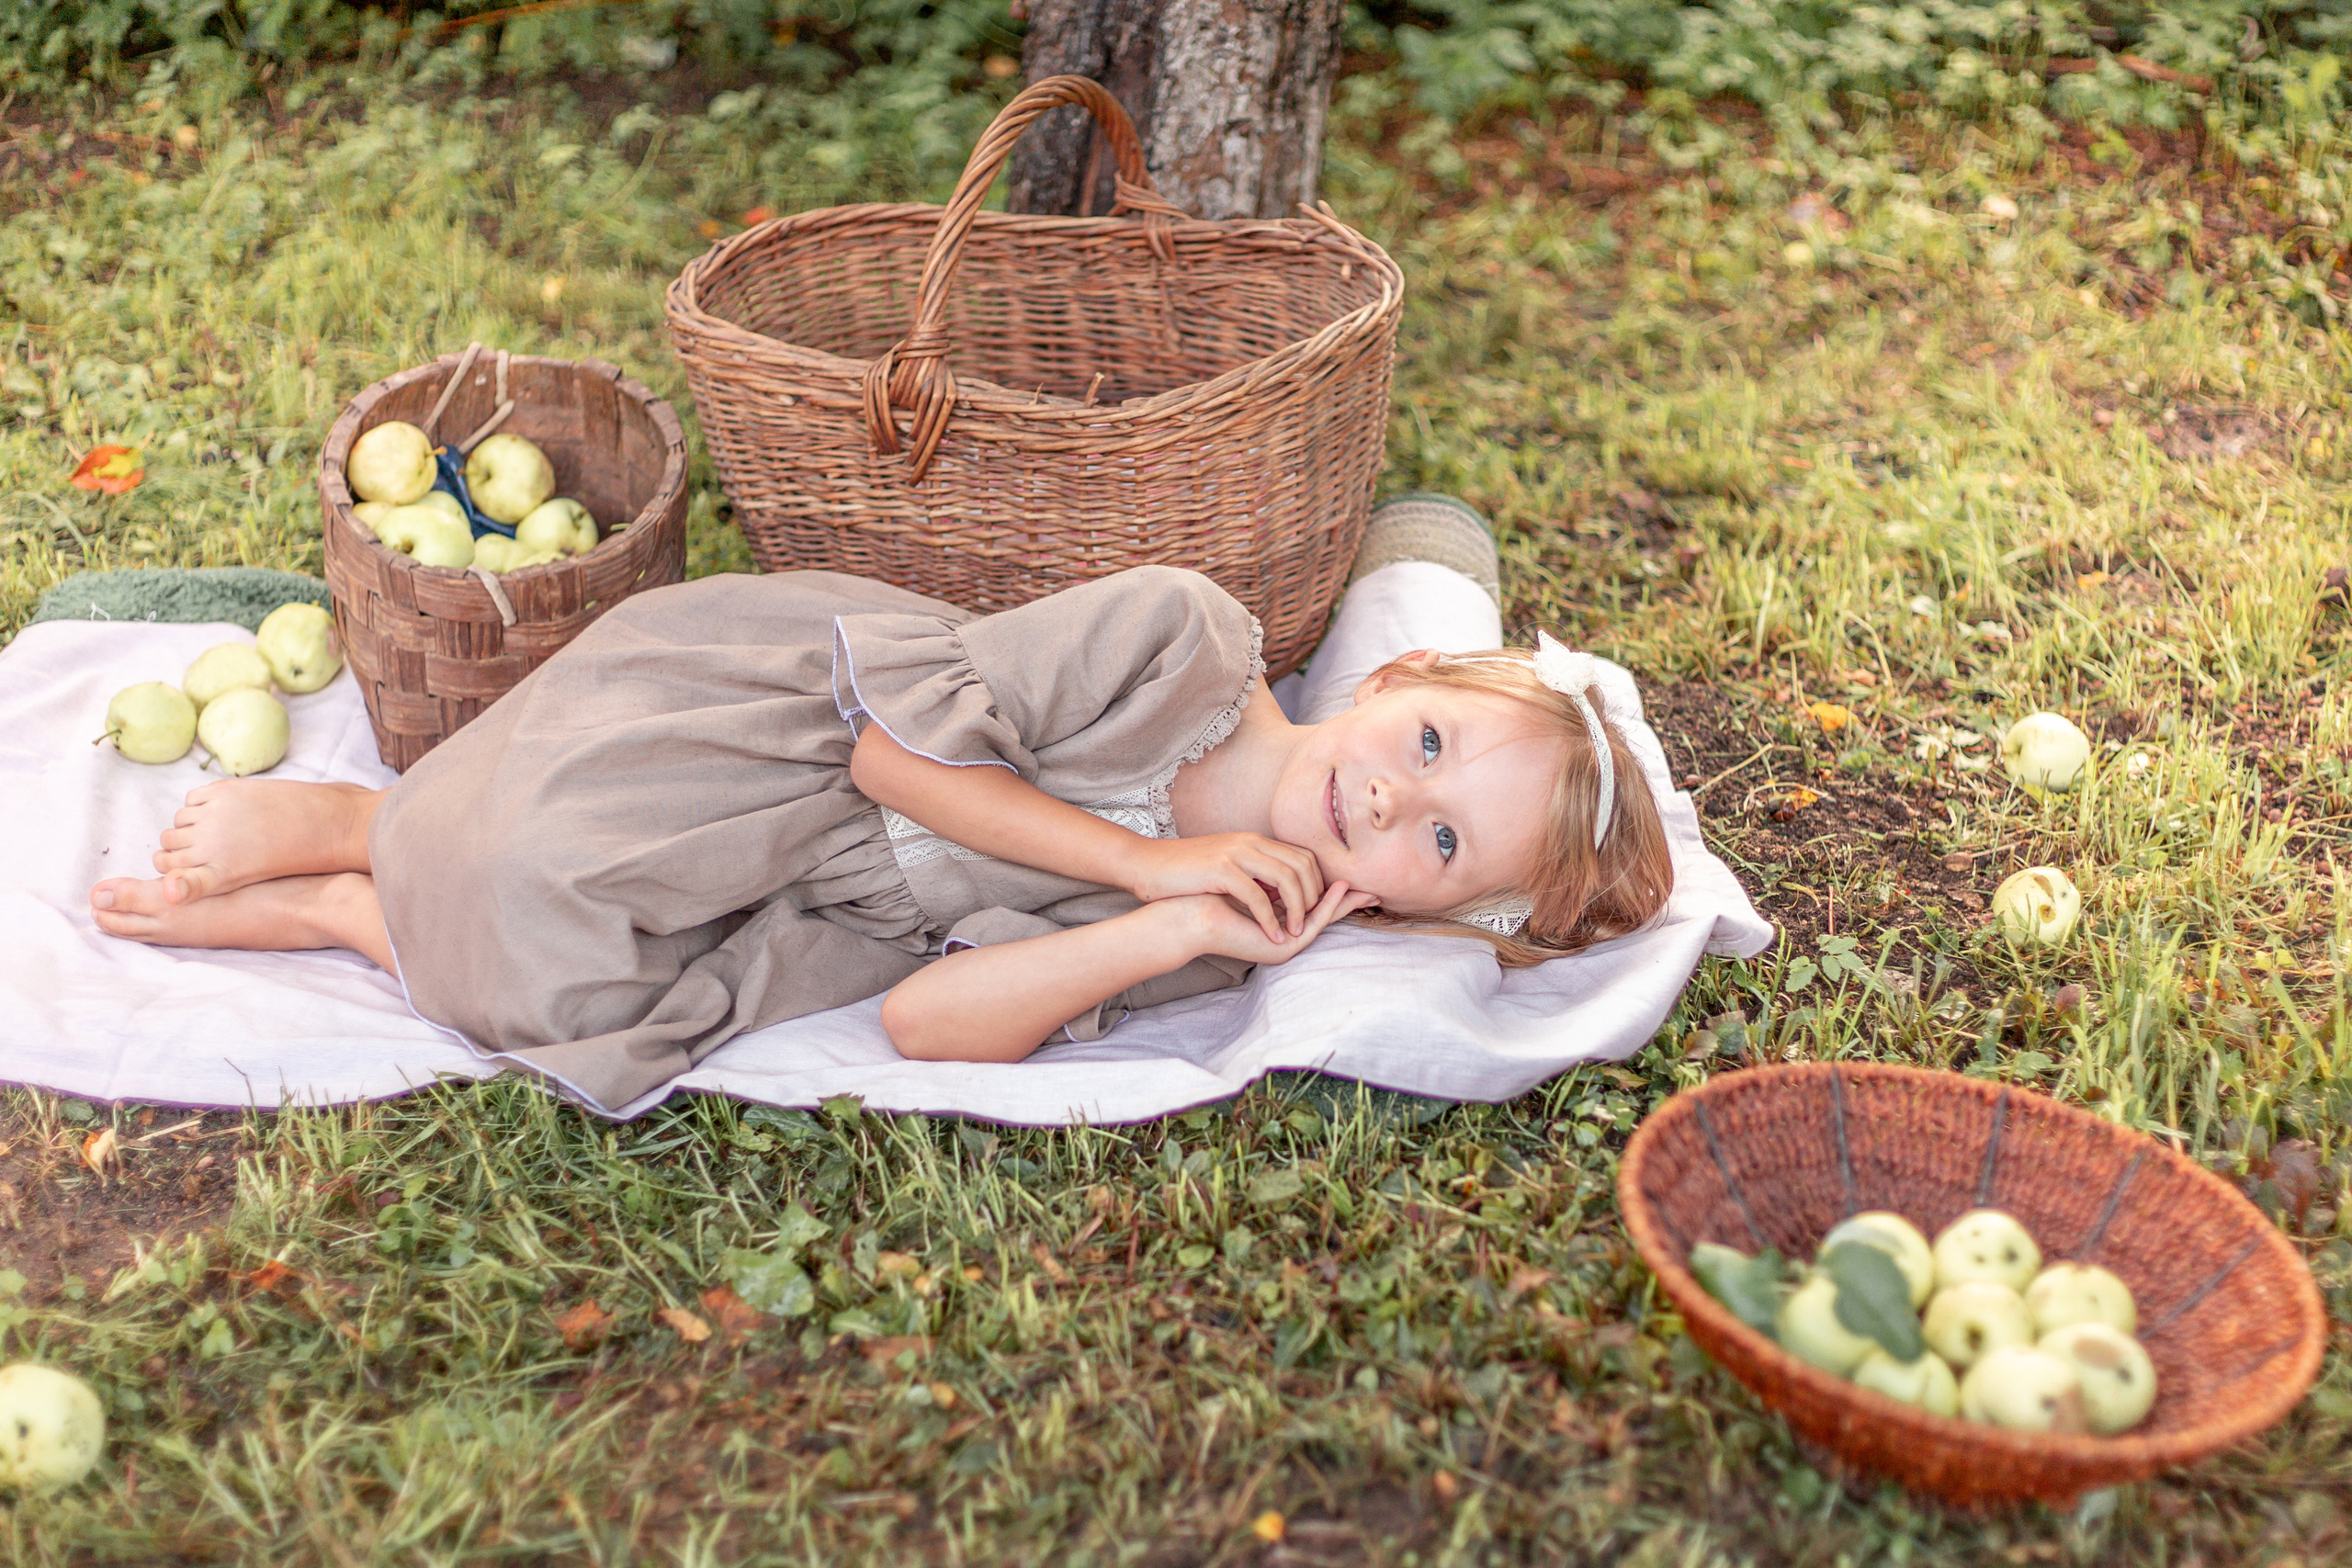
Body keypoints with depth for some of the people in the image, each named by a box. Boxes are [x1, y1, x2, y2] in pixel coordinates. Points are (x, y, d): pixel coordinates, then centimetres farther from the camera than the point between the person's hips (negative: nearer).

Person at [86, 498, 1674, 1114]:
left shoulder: (1201, 946, -9)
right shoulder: (1178, 635, -22)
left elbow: (932, 1015, -17)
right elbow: (902, 730, -20)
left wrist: (1175, 930, -28)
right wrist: (1148, 859, -25)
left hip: (824, 889, 3)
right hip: (739, 696, -3)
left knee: (574, 1000, -20)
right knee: (546, 887, -27)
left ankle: (323, 912, 5)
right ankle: (333, 822, 3)